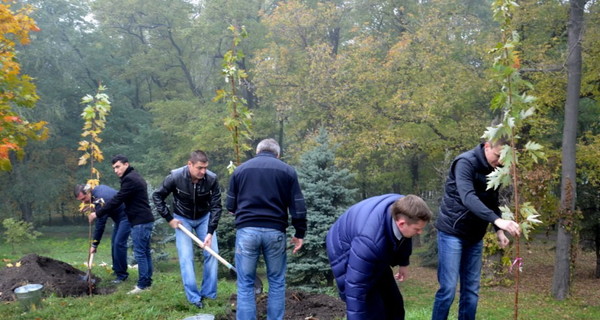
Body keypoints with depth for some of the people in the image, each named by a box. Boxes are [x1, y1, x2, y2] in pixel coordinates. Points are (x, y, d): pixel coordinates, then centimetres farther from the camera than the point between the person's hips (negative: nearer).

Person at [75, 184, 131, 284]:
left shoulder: (100, 201, -28)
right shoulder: (98, 188, -2)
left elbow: (100, 225, -25)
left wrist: (94, 245, -18)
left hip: (126, 217, -11)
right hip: (119, 216, 11)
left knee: (119, 243, -15)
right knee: (114, 243, 12)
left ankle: (121, 275, -9)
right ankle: (116, 270, 22)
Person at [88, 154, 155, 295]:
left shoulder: (129, 179, -15)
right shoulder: (135, 177, 18)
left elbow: (117, 200, -17)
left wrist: (97, 214, -11)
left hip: (140, 221, -11)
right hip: (145, 220, 11)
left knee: (140, 253, -6)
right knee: (145, 252, 13)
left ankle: (142, 285, -3)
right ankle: (147, 281, 18)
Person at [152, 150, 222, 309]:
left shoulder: (212, 179, -25)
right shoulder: (175, 177, -27)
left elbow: (216, 206, -19)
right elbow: (157, 196, -13)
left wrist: (210, 232, -25)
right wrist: (169, 218, -14)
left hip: (204, 218, 2)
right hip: (183, 219, -1)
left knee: (212, 252, -4)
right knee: (186, 256, -9)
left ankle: (209, 293, 9)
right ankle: (194, 297, -1)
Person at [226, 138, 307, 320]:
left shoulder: (240, 169, 11)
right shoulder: (287, 170, 8)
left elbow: (230, 205, 15)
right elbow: (298, 206, 3)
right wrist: (300, 233, 11)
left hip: (246, 230, 1)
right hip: (275, 231, 0)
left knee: (245, 284, 7)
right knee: (277, 282, 13)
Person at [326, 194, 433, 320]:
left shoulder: (401, 208, -21)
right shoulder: (369, 240, -43)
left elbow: (404, 238, 4)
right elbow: (355, 286, -38)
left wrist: (403, 262, 17)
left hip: (376, 254, 8)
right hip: (347, 255, -8)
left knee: (394, 302, 11)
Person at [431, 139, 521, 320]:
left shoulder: (494, 169, 6)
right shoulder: (465, 162, -18)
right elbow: (468, 198, -33)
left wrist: (499, 230, 3)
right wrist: (498, 221, -43)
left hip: (475, 236, 7)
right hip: (452, 232, -7)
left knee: (471, 290, 8)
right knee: (448, 288, -8)